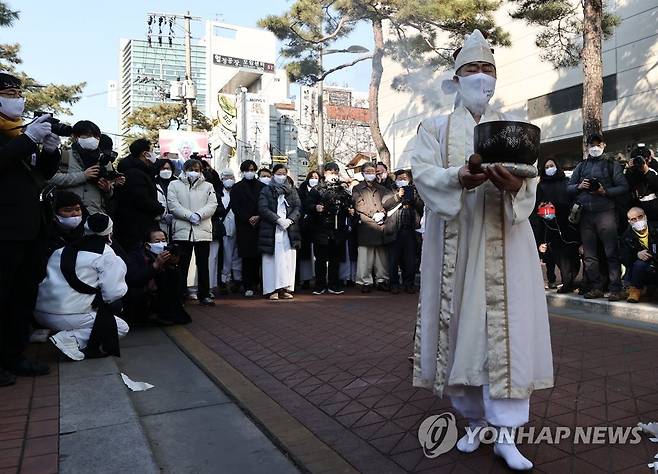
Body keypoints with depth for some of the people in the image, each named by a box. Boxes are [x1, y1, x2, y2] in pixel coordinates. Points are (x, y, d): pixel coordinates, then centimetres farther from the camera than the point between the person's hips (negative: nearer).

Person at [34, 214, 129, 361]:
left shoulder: (61, 250, 13)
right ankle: (71, 338, -14)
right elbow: (112, 294, -14)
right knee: (121, 327, 4)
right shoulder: (108, 256, -8)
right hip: (68, 317, -8)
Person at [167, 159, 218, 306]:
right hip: (182, 231, -1)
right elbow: (173, 204, -3)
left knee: (203, 265, 6)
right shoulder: (175, 185, 10)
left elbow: (212, 204, 3)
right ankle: (179, 295, 10)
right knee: (181, 265, 2)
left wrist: (199, 214, -15)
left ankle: (204, 295, 13)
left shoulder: (208, 186, 15)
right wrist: (189, 215, -15)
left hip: (203, 231, 2)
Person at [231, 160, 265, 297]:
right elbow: (236, 207, 1)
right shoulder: (237, 188, 10)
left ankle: (255, 284, 8)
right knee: (247, 257, -2)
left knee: (258, 256, -2)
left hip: (260, 225, 1)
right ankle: (248, 287, 1)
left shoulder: (262, 187, 13)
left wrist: (258, 217, -9)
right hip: (244, 226, -1)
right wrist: (248, 218, -10)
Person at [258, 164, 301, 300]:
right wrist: (278, 219, -14)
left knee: (288, 259, -1)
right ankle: (272, 290, -2)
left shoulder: (292, 191, 17)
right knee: (272, 259, -5)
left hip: (289, 230, 3)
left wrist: (289, 220, -11)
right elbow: (263, 209, -4)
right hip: (271, 230, -2)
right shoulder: (266, 191, 9)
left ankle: (285, 288, 3)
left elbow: (298, 208, 7)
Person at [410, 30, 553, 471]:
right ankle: (476, 419, 18)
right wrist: (459, 178, -26)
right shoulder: (435, 128, 12)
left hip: (503, 240, 1)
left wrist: (513, 183, -23)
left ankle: (506, 432, 1)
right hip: (456, 241, 0)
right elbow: (423, 173, -6)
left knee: (506, 325, -6)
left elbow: (530, 179, 1)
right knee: (461, 324, 2)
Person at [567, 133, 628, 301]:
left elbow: (623, 187, 1)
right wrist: (579, 186, -4)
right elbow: (568, 187, 16)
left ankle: (615, 289, -3)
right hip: (585, 214, 4)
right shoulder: (581, 166, 19)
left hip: (605, 212, -3)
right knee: (589, 254, 5)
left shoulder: (612, 165, 10)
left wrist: (605, 191, -14)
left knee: (611, 253, -6)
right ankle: (596, 288, 12)